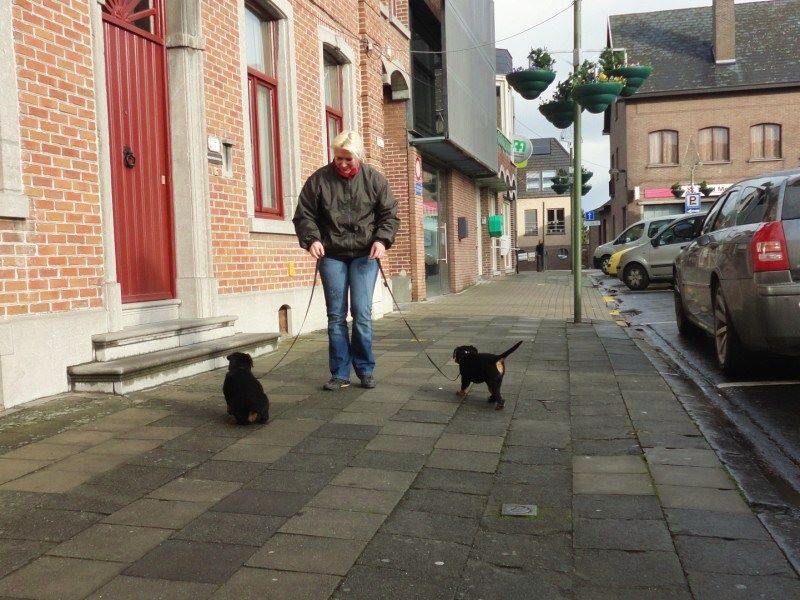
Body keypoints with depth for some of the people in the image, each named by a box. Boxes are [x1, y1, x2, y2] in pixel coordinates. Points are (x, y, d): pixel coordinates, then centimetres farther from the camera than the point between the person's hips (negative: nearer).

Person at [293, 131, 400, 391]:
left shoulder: (374, 179, 1)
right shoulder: (319, 179, -1)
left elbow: (390, 215, 4)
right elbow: (303, 216, 3)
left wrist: (382, 240, -13)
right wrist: (312, 239, -15)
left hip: (365, 255, -1)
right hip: (331, 255, 1)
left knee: (362, 313, -5)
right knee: (336, 316, 3)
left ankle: (365, 370, 11)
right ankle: (340, 374, 11)